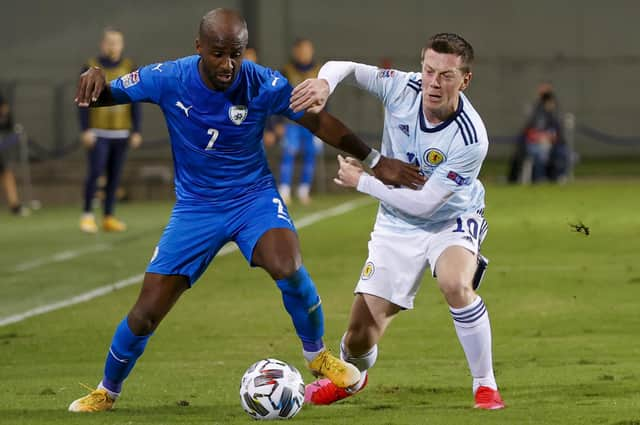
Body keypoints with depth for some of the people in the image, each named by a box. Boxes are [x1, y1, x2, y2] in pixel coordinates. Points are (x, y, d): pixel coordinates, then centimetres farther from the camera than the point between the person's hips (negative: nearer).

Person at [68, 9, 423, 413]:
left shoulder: (264, 85, -17)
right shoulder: (168, 79, -16)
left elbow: (318, 120, -5)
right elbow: (100, 97, -8)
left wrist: (375, 161, -4)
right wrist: (94, 77, -33)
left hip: (254, 197, -1)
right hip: (195, 208, 1)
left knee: (288, 267, -32)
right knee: (146, 314, -4)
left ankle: (317, 354, -3)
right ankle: (107, 391, 24)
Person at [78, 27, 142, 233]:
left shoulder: (130, 69, 6)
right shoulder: (91, 68, -2)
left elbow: (135, 102, 8)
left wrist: (136, 131, 4)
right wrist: (85, 130, -10)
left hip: (121, 133, 3)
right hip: (98, 133, -3)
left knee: (114, 176, 4)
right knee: (95, 173, -11)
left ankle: (109, 218, 10)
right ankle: (87, 215, -1)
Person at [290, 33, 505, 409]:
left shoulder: (470, 138, -30)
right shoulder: (402, 88, -19)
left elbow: (424, 203, -26)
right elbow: (344, 68, -7)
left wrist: (362, 181, -19)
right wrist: (325, 82, -31)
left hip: (452, 220, -3)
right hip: (397, 225, 3)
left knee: (455, 283, -37)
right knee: (361, 335, 1)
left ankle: (486, 386, -19)